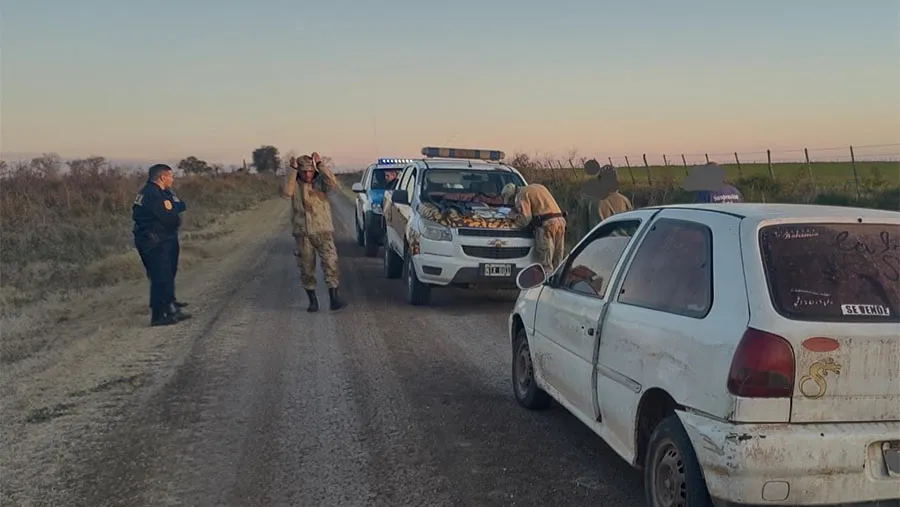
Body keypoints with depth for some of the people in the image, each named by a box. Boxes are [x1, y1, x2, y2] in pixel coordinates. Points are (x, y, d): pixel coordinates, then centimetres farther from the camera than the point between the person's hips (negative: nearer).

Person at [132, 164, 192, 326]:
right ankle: (158, 316, 0)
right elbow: (172, 220, -22)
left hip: (145, 239, 11)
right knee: (161, 279, -5)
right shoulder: (155, 195, -19)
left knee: (165, 277, 18)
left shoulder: (146, 192, 14)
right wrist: (177, 219, 3)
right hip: (156, 243, -11)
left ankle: (170, 310, 28)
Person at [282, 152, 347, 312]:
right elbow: (286, 193, -20)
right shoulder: (295, 184, 1)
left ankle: (334, 297, -10)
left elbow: (334, 185, -22)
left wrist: (320, 164, -23)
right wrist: (292, 170, -21)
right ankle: (312, 300, 16)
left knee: (330, 263, -11)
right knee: (306, 268, 6)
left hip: (323, 231, -1)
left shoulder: (321, 182, -1)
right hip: (302, 233, 1)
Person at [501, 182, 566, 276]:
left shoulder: (521, 195, 2)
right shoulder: (538, 186, 28)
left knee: (546, 265, -6)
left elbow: (525, 218, -9)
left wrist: (514, 216, 10)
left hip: (546, 224, -8)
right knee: (557, 264, 11)